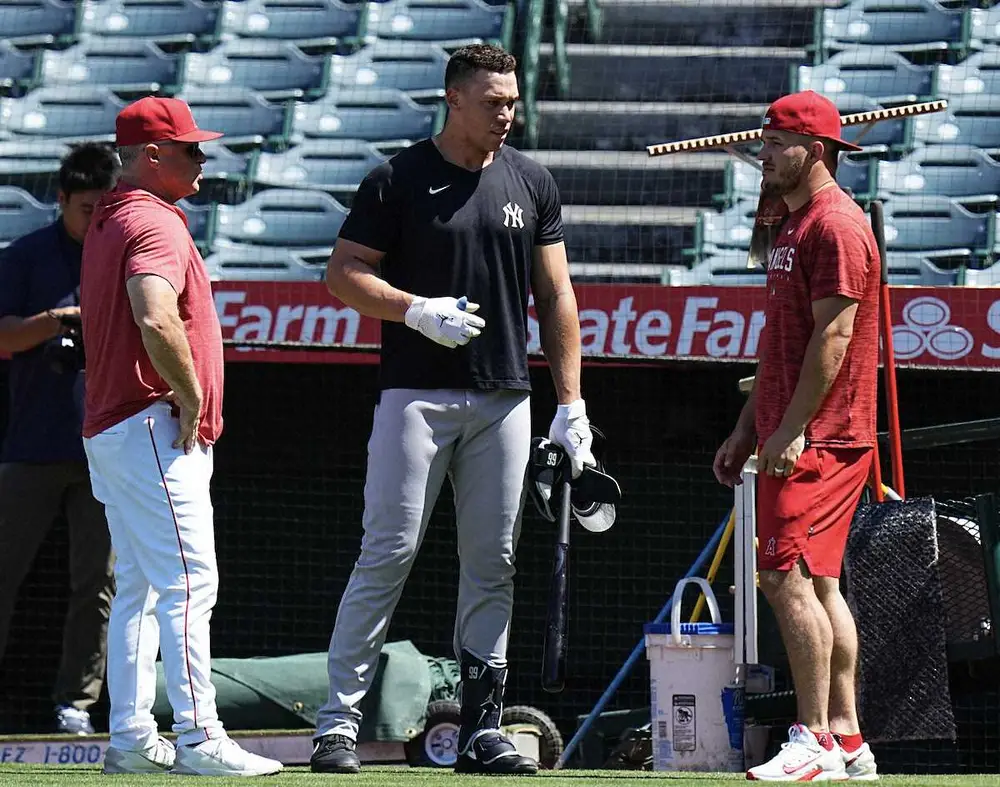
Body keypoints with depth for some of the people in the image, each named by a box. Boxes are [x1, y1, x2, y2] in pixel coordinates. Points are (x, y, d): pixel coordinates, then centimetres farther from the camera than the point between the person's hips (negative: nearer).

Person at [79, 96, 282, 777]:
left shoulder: (108, 222, 19)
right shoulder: (156, 223, -13)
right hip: (154, 428, -11)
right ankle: (198, 739, -18)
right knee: (189, 581, -13)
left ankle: (132, 739, 13)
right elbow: (156, 319, -30)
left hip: (108, 430, 11)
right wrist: (191, 396, -18)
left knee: (138, 587, 12)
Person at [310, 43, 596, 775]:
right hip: (417, 393, -4)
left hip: (504, 400, 4)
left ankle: (482, 729, 10)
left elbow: (556, 295, 13)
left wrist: (571, 403, 7)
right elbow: (344, 273, -1)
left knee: (493, 564, 5)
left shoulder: (532, 183, 11)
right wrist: (417, 310, -17)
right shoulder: (399, 179, -1)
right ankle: (339, 720, -7)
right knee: (389, 551, -10)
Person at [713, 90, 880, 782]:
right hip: (790, 435, 11)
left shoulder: (837, 226, -12)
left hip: (818, 440, -11)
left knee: (787, 576, -15)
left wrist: (791, 429, -22)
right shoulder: (798, 226, 20)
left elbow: (833, 337, -19)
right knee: (818, 583, 10)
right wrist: (747, 430, 22)